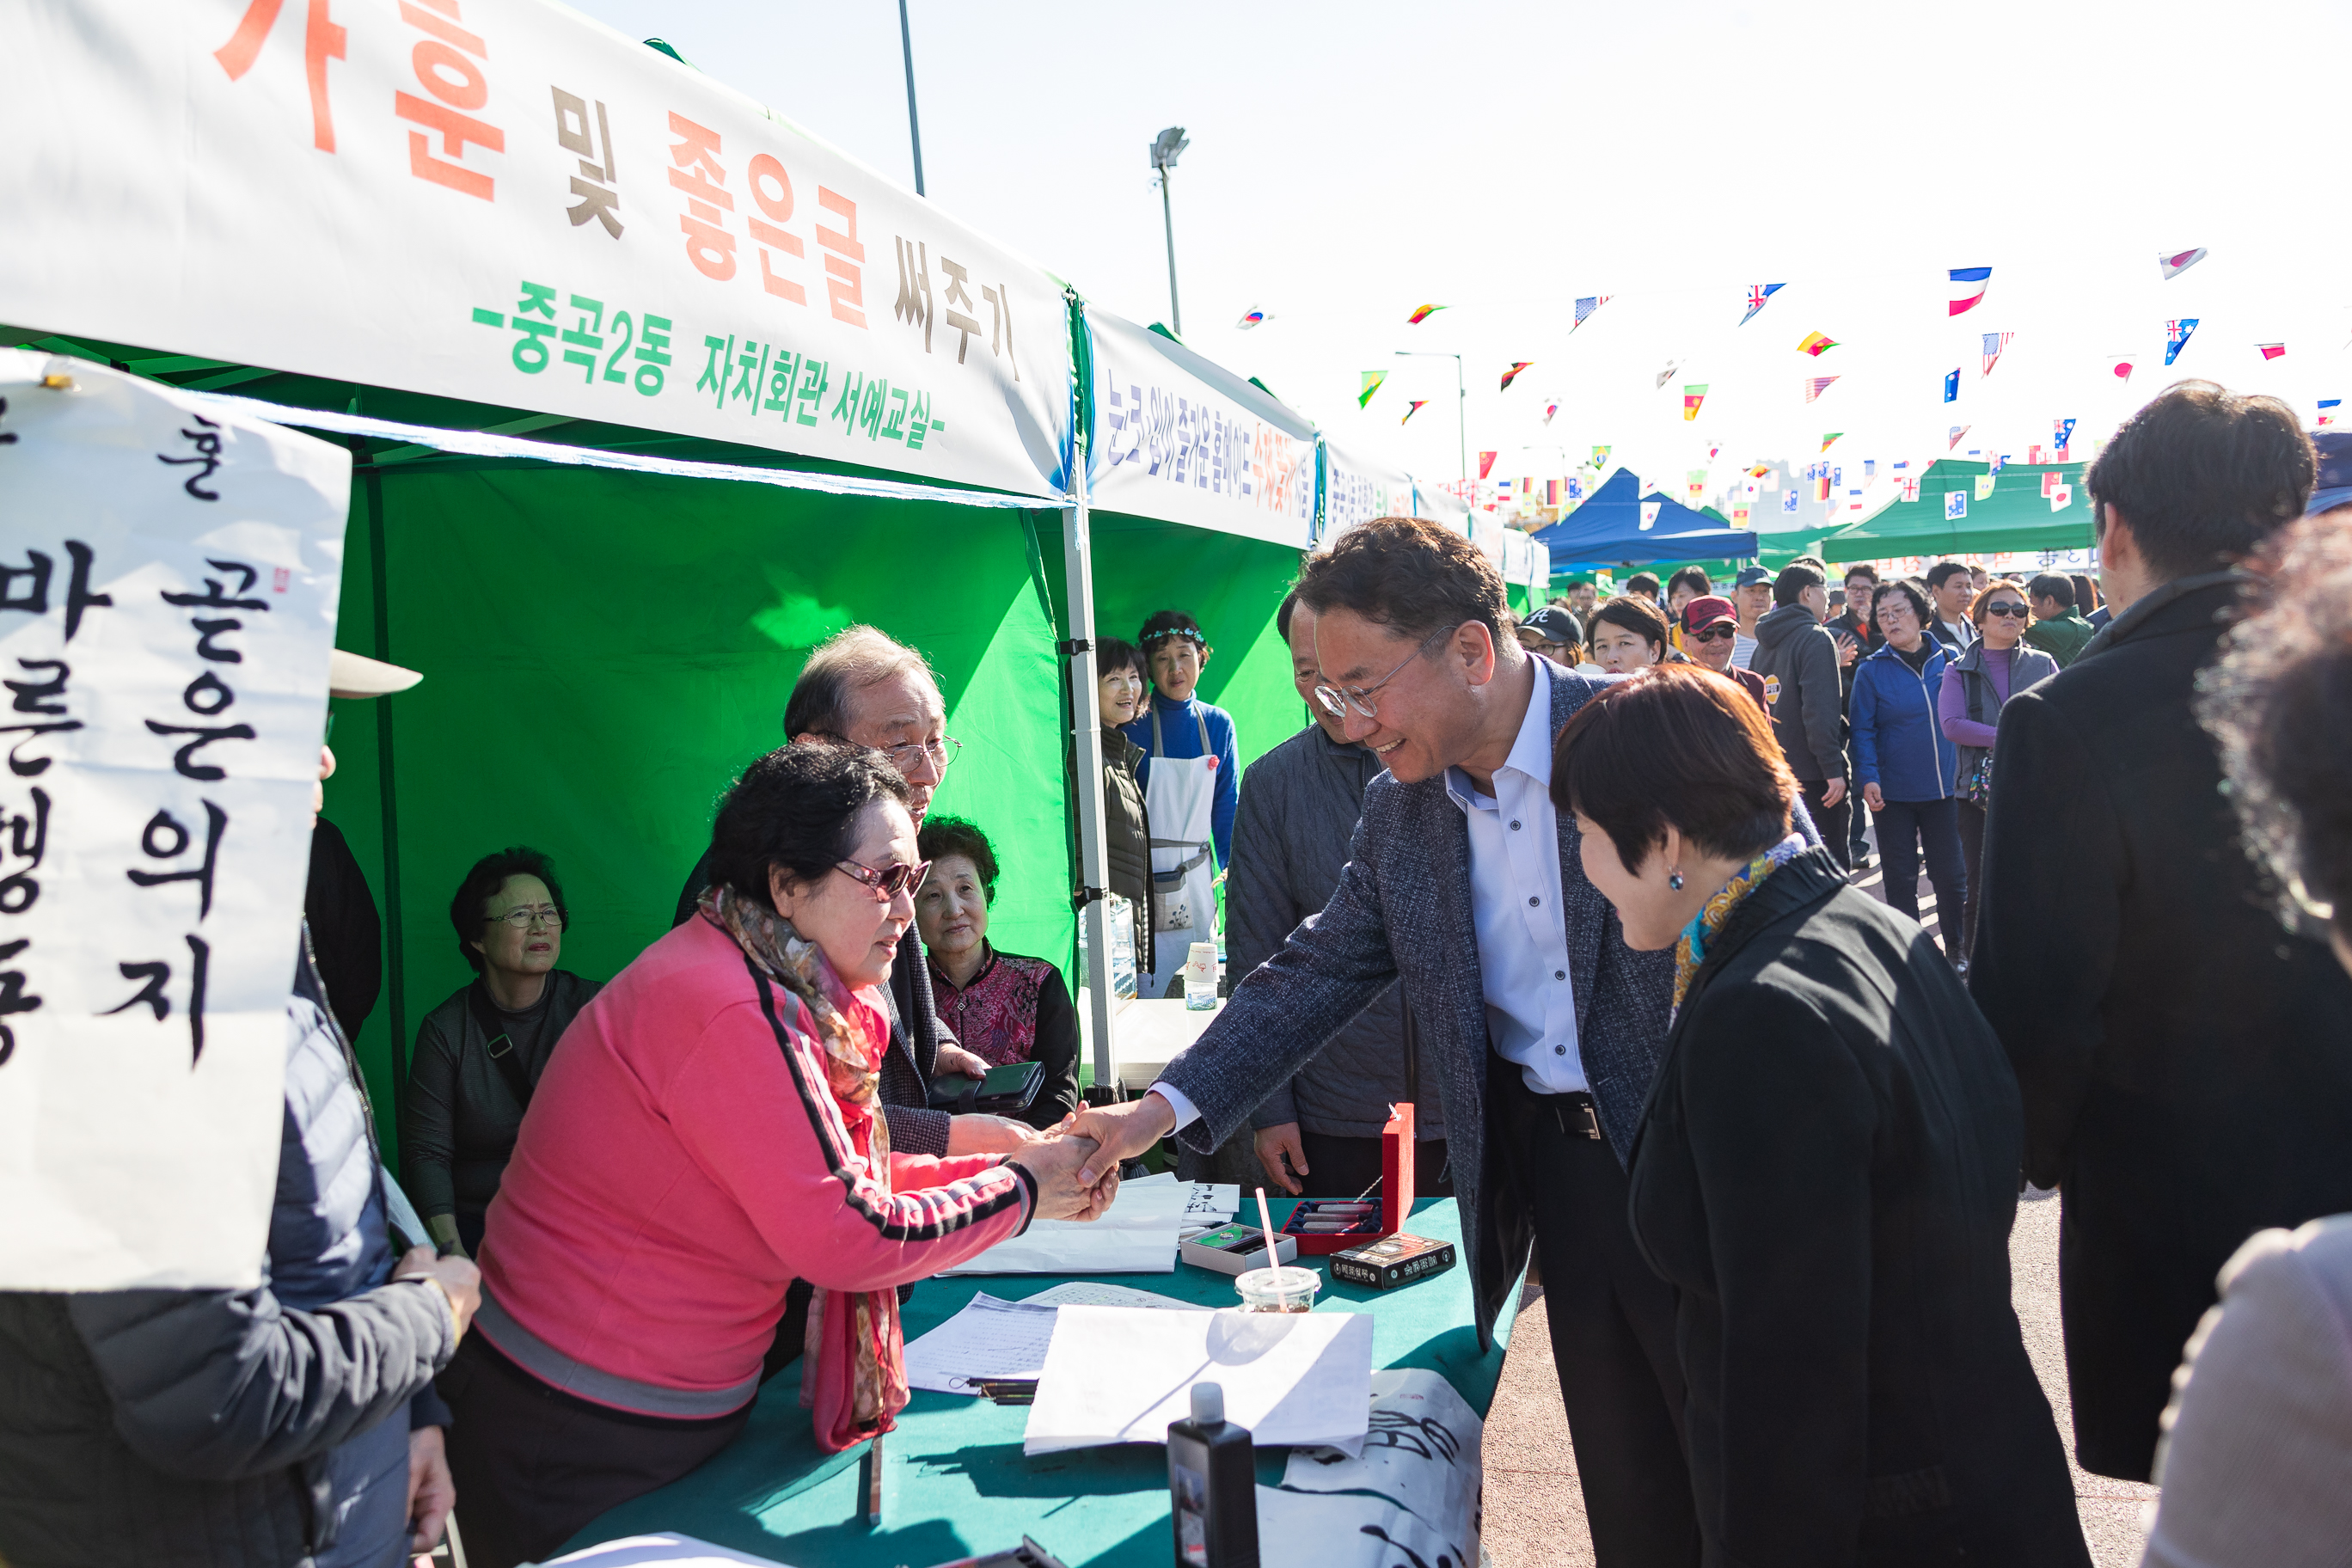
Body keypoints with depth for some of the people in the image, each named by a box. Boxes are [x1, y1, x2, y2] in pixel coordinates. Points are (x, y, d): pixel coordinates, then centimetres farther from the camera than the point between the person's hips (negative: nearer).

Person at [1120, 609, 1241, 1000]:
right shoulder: (1134, 727, -6)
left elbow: (1226, 808, 10)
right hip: (1146, 877, -3)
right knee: (1149, 990, -3)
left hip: (1197, 878, 4)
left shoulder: (1218, 724, 5)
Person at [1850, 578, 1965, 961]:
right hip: (1893, 793, -1)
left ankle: (1957, 947, 25)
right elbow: (1863, 730, -4)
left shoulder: (1948, 660, 3)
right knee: (1901, 877, 7)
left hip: (1944, 788, 1)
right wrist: (1867, 778, -16)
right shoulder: (1871, 670, -3)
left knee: (1950, 873, 8)